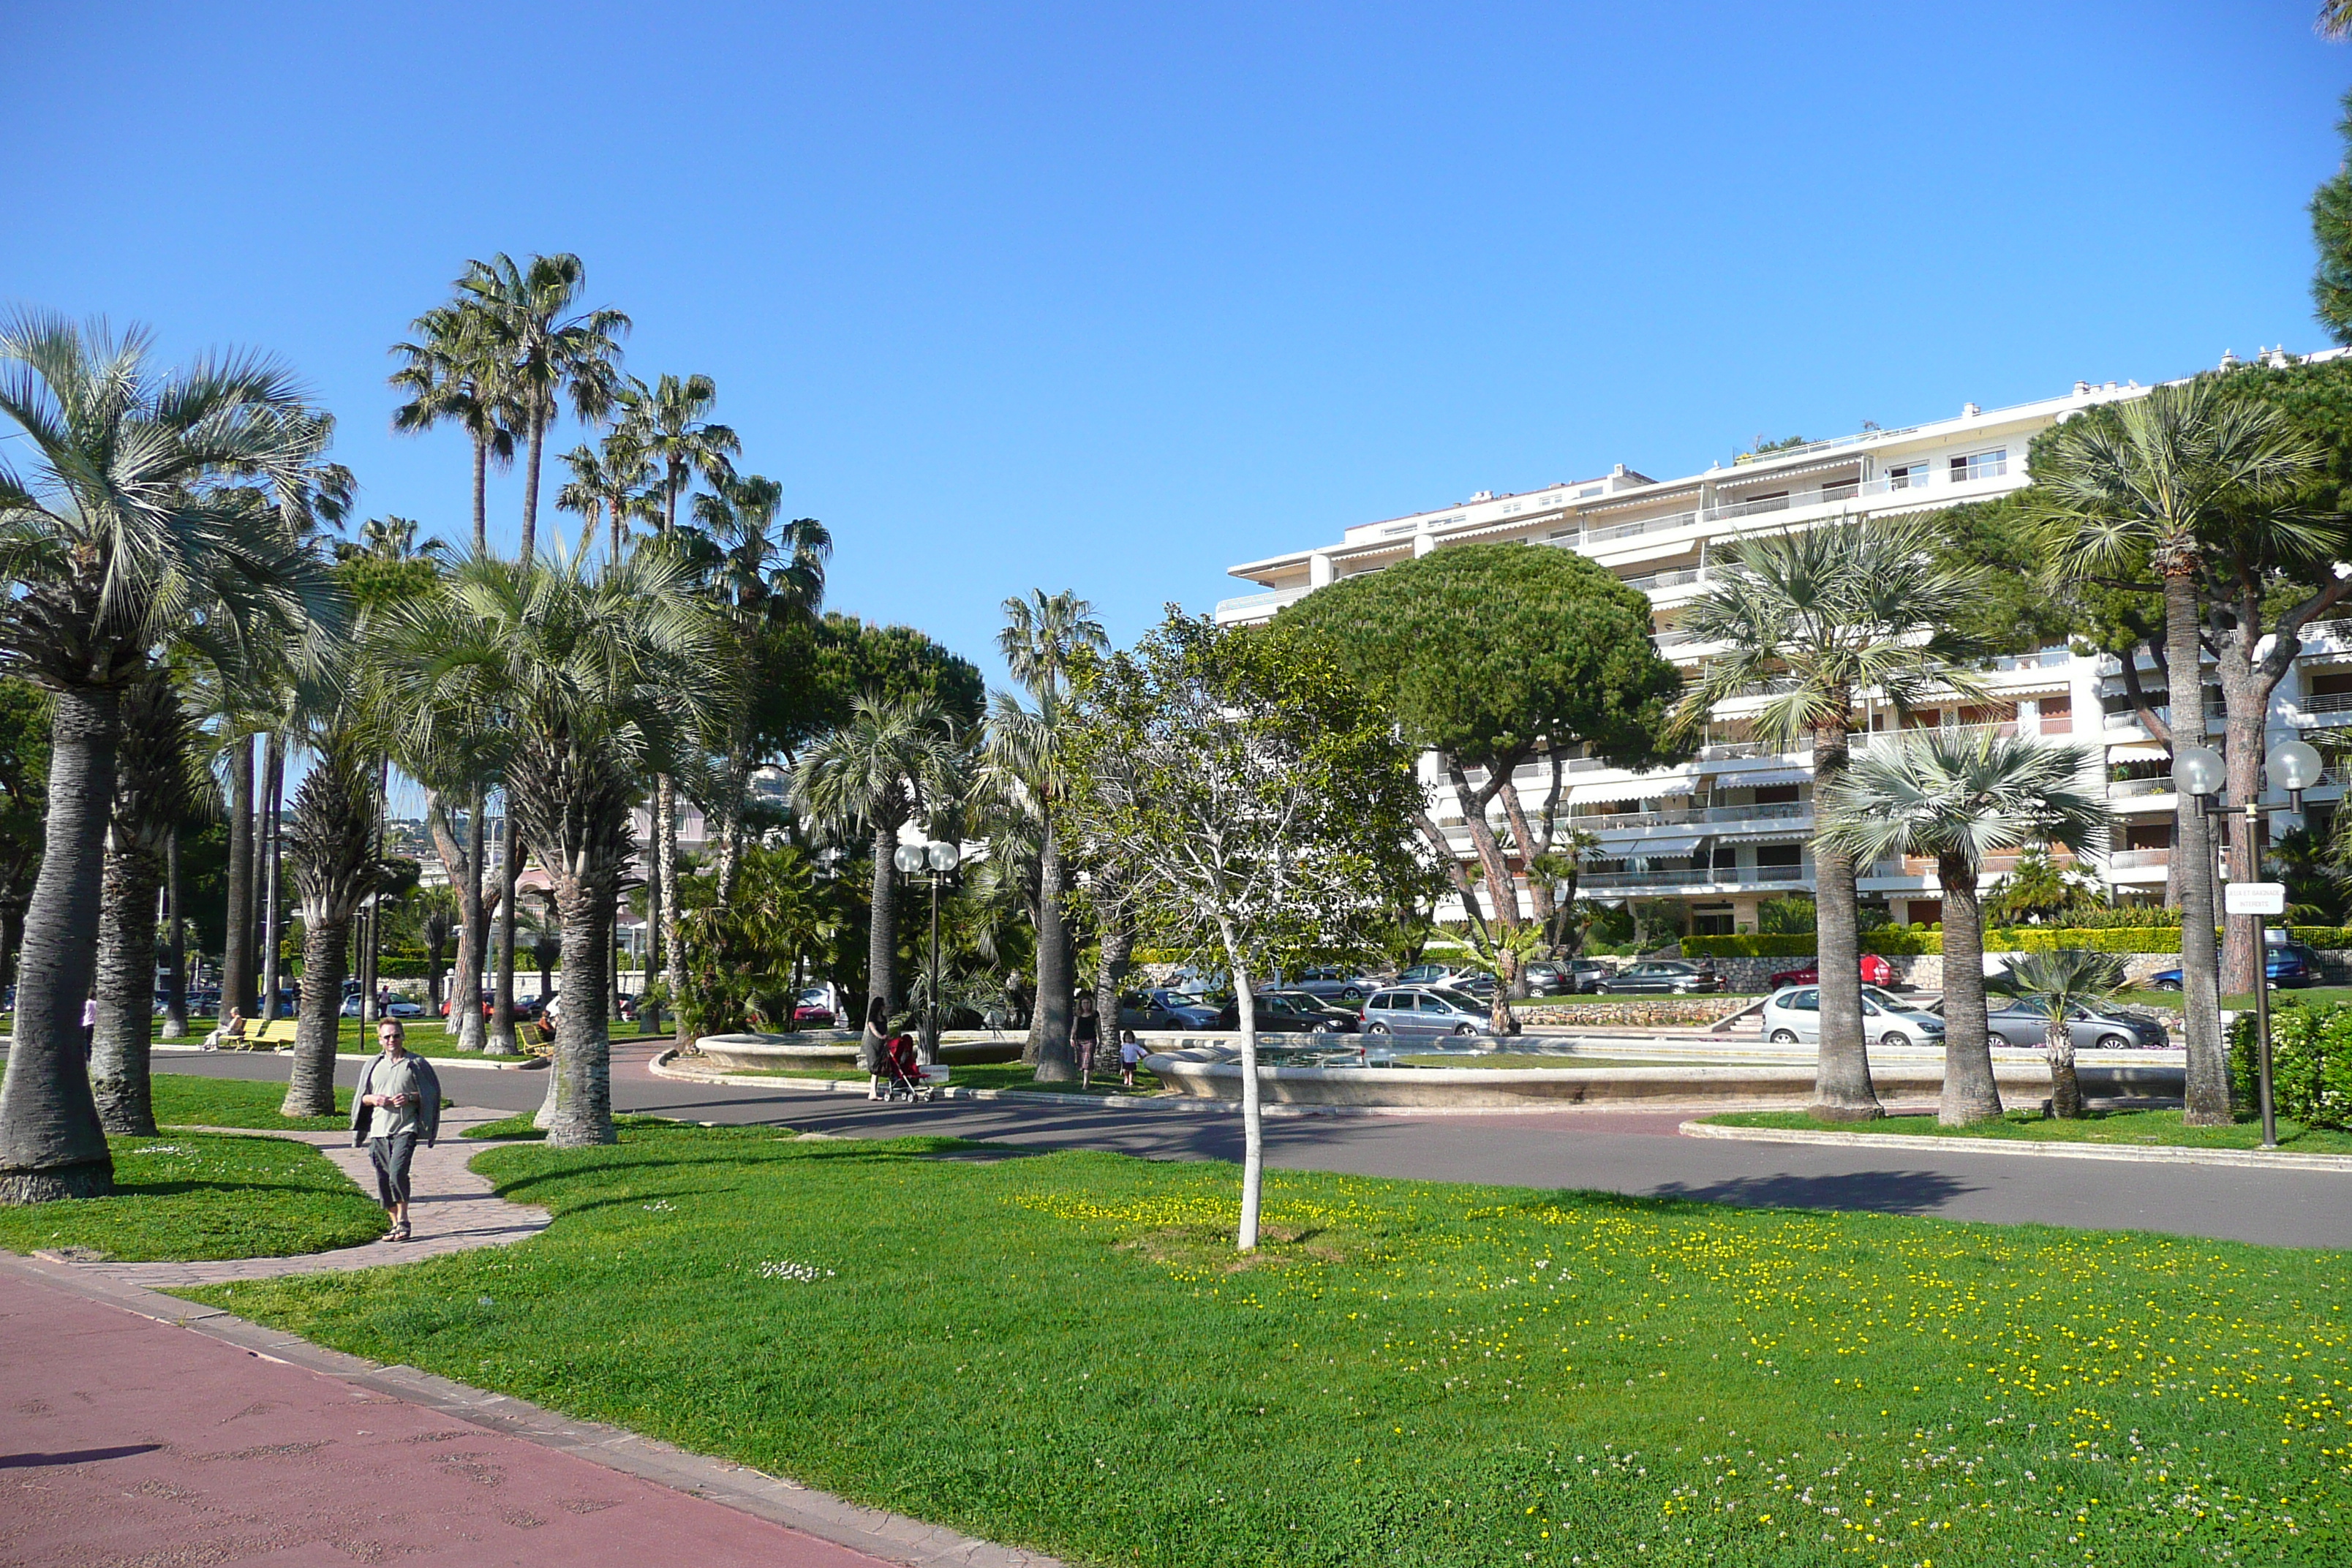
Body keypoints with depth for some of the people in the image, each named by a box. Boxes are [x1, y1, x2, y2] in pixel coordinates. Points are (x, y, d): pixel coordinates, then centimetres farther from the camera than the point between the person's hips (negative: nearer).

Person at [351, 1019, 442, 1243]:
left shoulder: (416, 1064, 3)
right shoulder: (373, 1065, 14)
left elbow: (432, 1092, 6)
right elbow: (361, 1097, 19)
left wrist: (410, 1098, -12)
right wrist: (373, 1099, -3)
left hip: (405, 1128, -4)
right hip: (378, 1130, 4)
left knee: (397, 1173, -19)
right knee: (383, 1179, 5)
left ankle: (403, 1221, -3)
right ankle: (395, 1224, 18)